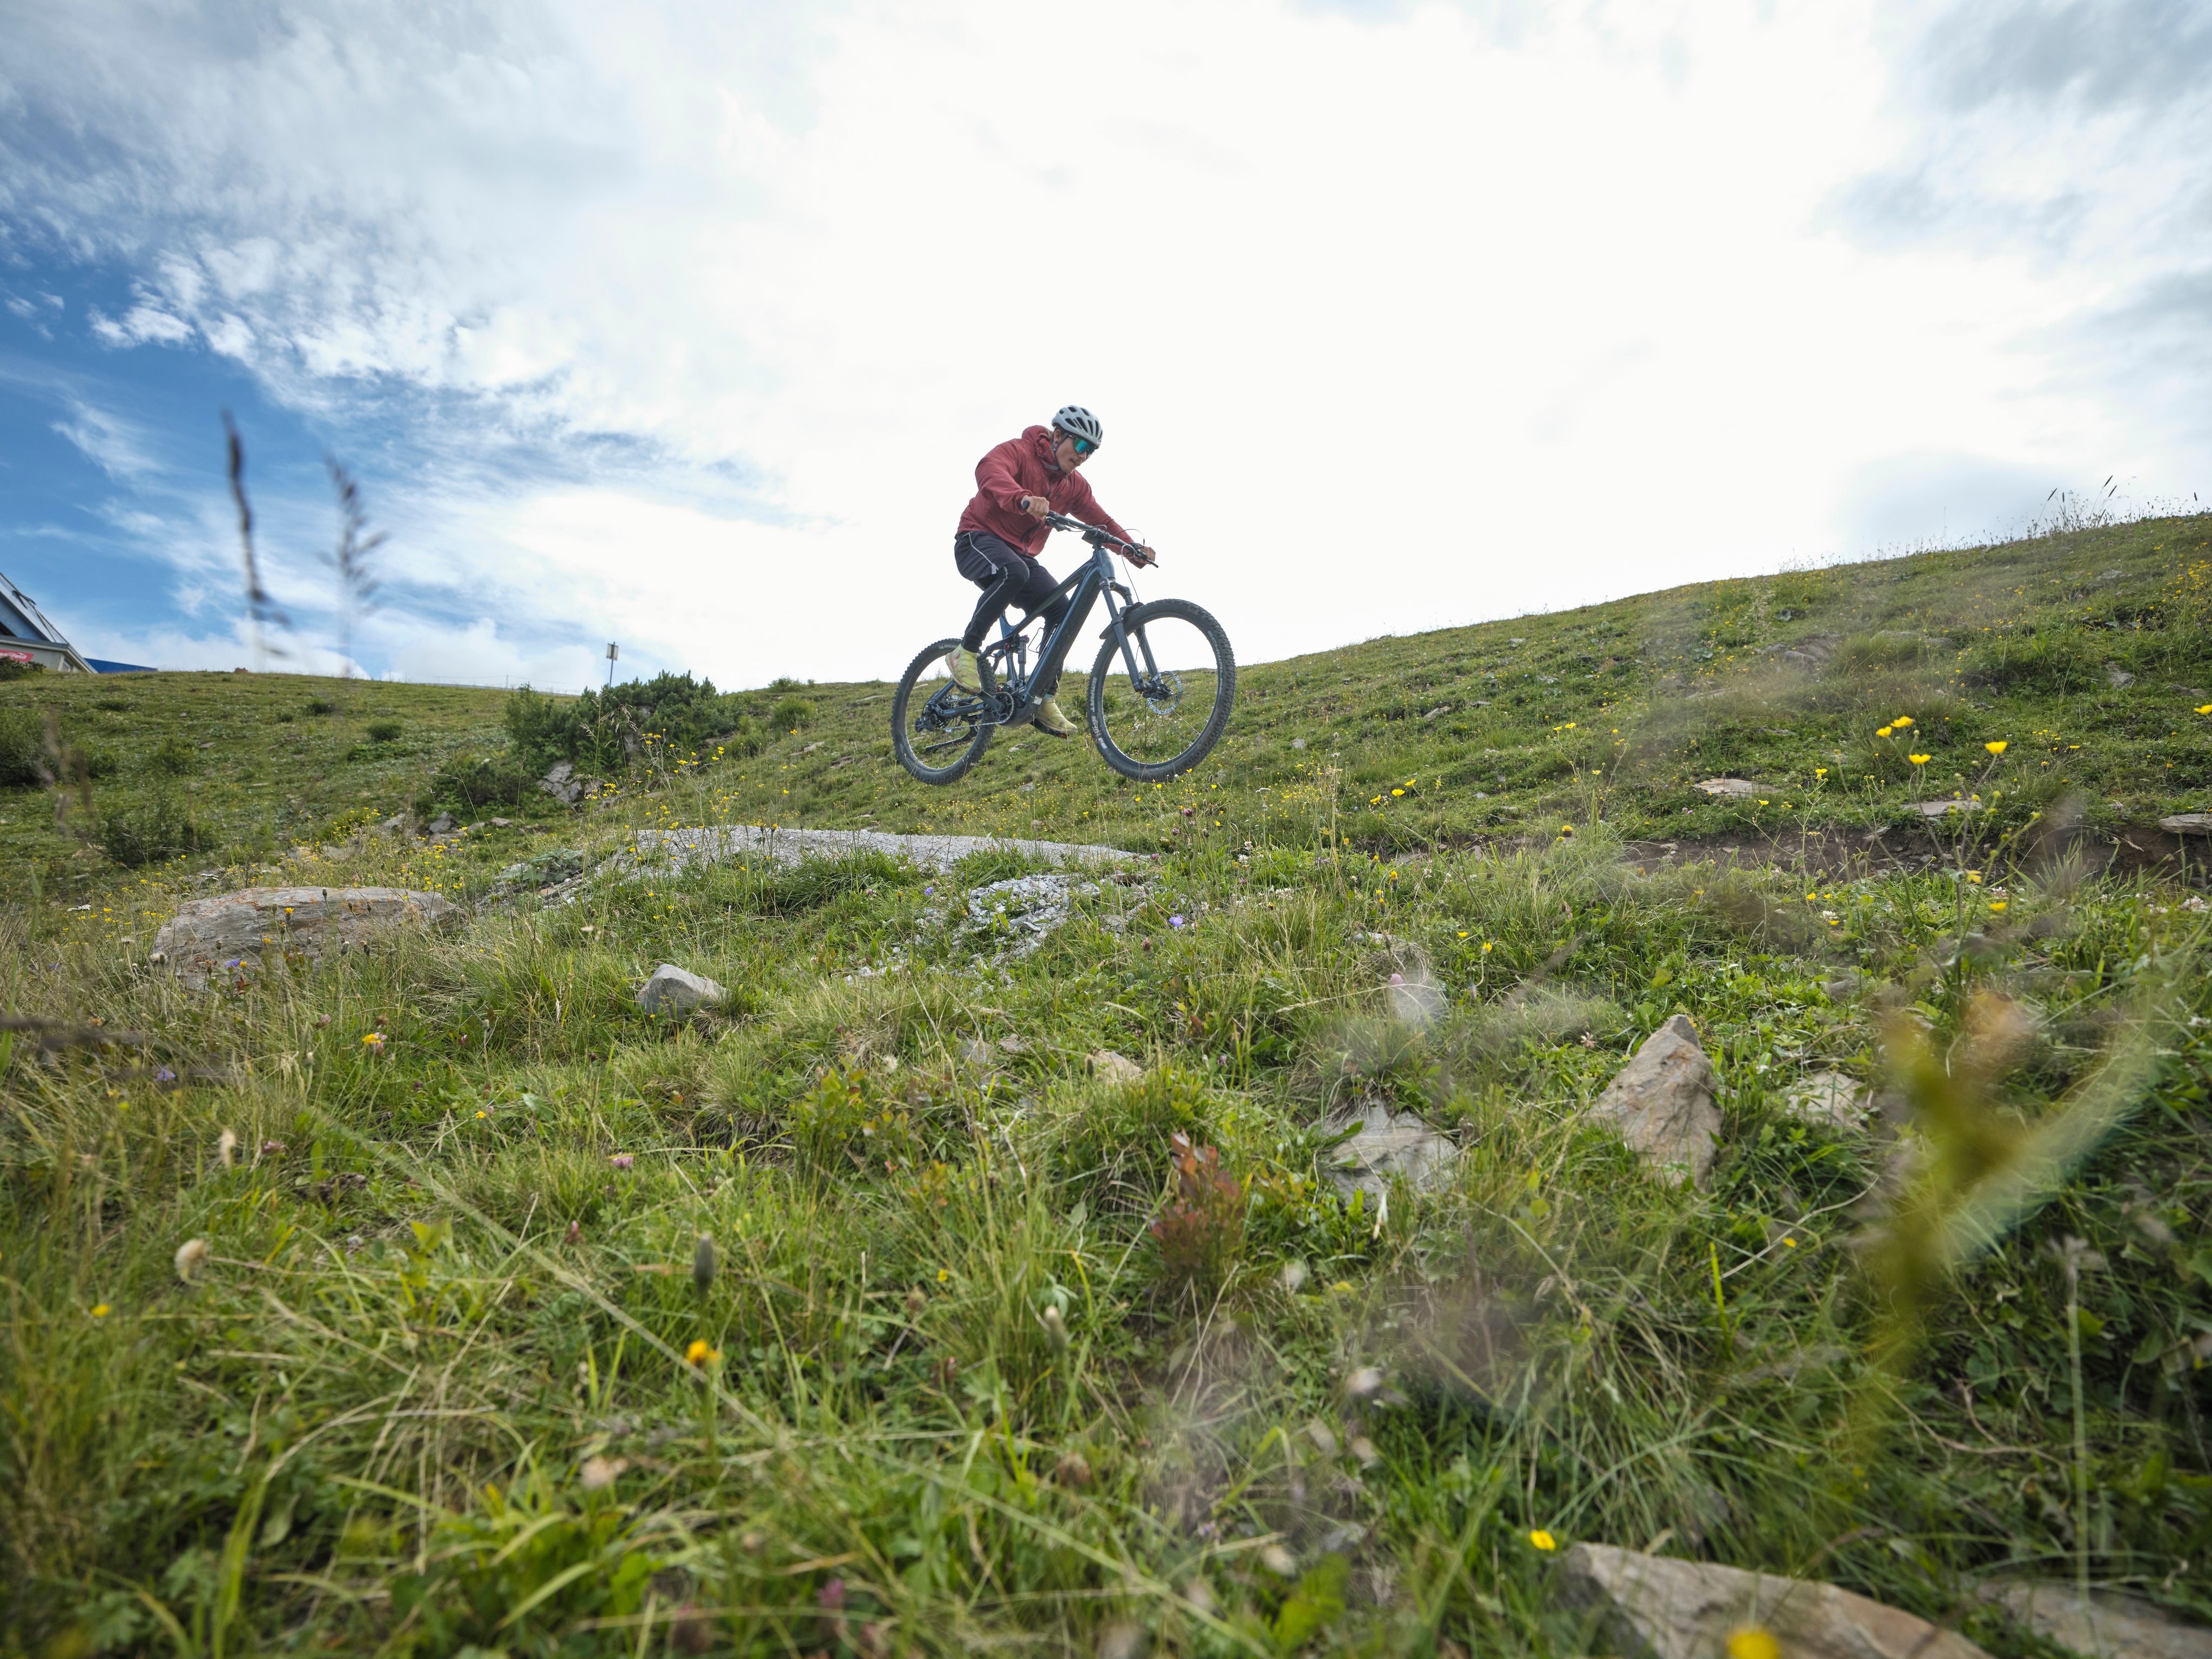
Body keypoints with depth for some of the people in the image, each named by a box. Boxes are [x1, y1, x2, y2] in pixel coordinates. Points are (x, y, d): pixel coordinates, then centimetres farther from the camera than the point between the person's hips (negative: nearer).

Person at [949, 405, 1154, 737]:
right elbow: (989, 471, -33)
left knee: (1062, 611, -14)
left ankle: (1045, 701, -7)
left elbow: (1100, 520, 5)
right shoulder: (1018, 451, -11)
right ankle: (967, 652, -23)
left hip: (1020, 555, 7)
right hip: (978, 540, -7)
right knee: (1014, 572, -39)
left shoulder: (1074, 484, 10)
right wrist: (1025, 499, -54)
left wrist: (1131, 547, -15)